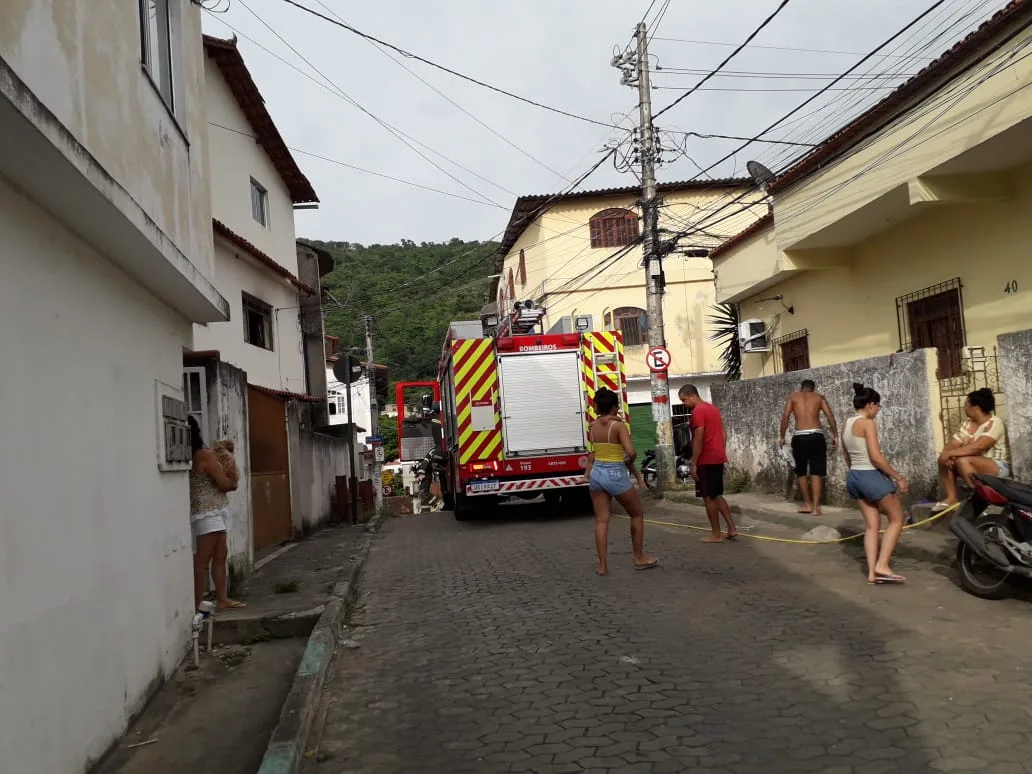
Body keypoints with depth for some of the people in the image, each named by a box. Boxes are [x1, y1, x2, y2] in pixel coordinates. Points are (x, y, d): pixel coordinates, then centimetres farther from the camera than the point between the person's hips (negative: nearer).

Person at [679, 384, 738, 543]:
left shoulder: (697, 411, -14)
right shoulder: (713, 408, 15)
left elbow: (698, 439, -19)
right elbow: (722, 434, 17)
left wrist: (694, 464, -16)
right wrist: (722, 455, 20)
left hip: (706, 461, -9)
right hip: (718, 458, 9)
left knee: (708, 498, 0)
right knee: (717, 495, 16)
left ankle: (716, 534, 5)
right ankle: (732, 529, 14)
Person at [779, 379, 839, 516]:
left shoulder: (793, 396, 13)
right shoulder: (819, 397, 14)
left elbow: (785, 416, 1)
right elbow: (830, 416, 3)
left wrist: (781, 436, 5)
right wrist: (835, 435, 8)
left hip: (799, 437, 0)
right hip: (816, 436, 0)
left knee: (801, 471, 15)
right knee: (816, 472, 3)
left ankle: (807, 504, 20)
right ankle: (816, 506, -2)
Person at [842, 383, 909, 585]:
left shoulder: (846, 425, 10)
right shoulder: (868, 423, -15)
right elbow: (876, 457, -21)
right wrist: (898, 477, -14)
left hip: (853, 477, 8)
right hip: (871, 476, -8)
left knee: (872, 525, 12)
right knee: (897, 519, 6)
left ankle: (872, 572, 8)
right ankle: (882, 565, -2)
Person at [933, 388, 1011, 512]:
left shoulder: (994, 423, -16)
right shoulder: (968, 424, 8)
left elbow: (977, 447, -30)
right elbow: (952, 444, 2)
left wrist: (949, 453, -30)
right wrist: (946, 454, -21)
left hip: (999, 467, -8)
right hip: (975, 466, 8)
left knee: (962, 460, -32)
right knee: (944, 460, -8)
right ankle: (951, 498, -11)